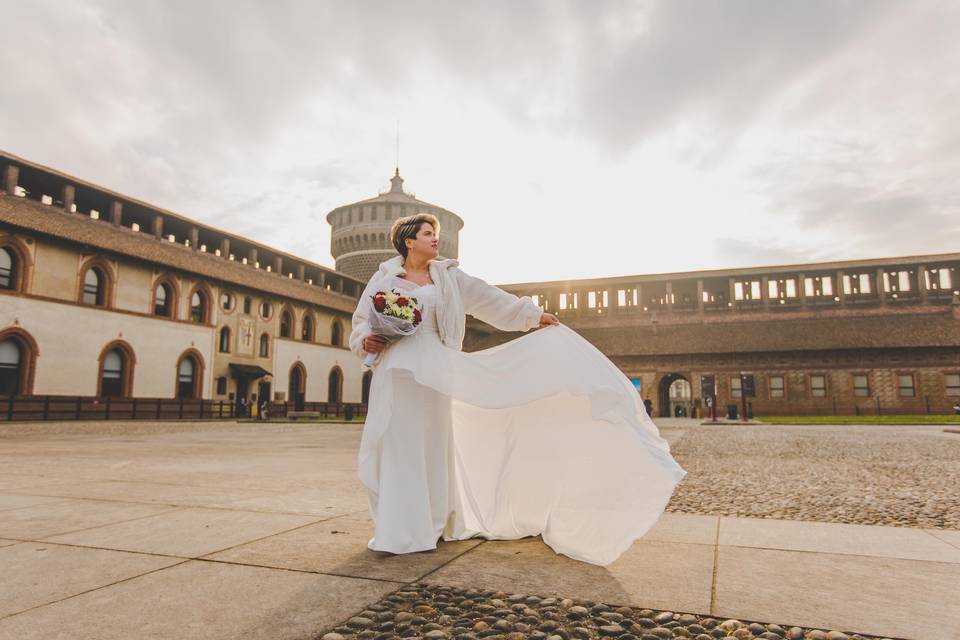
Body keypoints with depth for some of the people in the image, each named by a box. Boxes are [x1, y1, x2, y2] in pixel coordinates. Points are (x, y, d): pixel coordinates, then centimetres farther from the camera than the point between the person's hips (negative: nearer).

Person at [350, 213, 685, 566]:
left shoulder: (447, 276, 9)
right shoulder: (383, 278, 7)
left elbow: (487, 297, 10)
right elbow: (360, 322, 10)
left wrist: (533, 314, 10)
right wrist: (365, 342, -12)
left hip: (432, 371, 0)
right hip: (394, 371, 0)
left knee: (430, 446, 5)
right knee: (393, 446, 0)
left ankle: (427, 526, 18)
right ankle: (396, 529, 13)